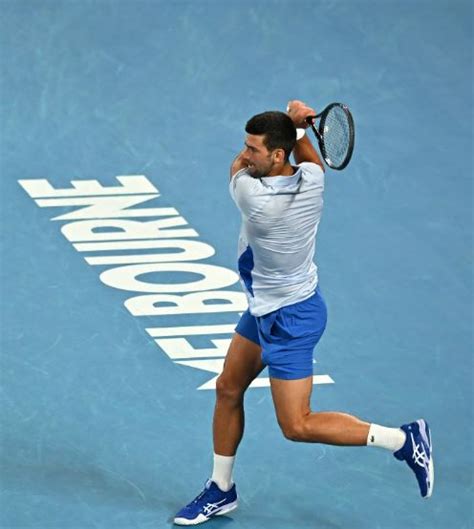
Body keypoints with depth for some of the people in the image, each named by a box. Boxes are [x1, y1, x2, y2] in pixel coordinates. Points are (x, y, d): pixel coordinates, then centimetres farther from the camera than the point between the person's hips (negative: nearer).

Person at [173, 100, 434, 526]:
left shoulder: (255, 198, -34)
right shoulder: (312, 179, -12)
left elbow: (237, 167, -10)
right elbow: (309, 158, 16)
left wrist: (291, 125, -8)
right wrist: (296, 128, -1)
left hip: (290, 319, -9)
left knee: (297, 426, -1)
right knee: (227, 390, 18)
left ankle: (403, 440, 6)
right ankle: (221, 491, 32)